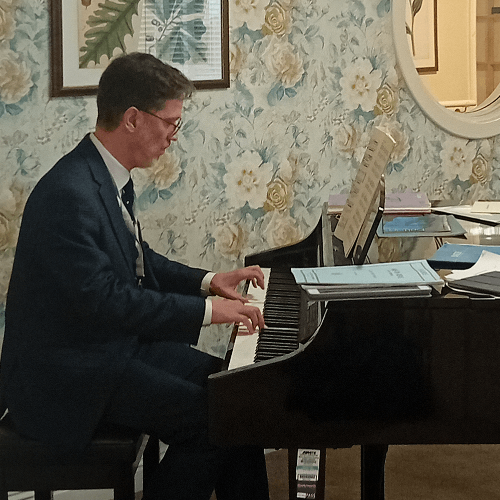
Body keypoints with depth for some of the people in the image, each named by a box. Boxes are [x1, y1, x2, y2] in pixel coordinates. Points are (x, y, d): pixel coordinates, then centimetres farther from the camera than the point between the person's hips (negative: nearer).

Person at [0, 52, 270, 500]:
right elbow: (104, 300, -29)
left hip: (120, 341, 10)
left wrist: (208, 281, 8)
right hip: (66, 371, -10)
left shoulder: (109, 176, 7)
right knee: (211, 420, -20)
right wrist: (205, 309, -24)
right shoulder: (68, 194, -25)